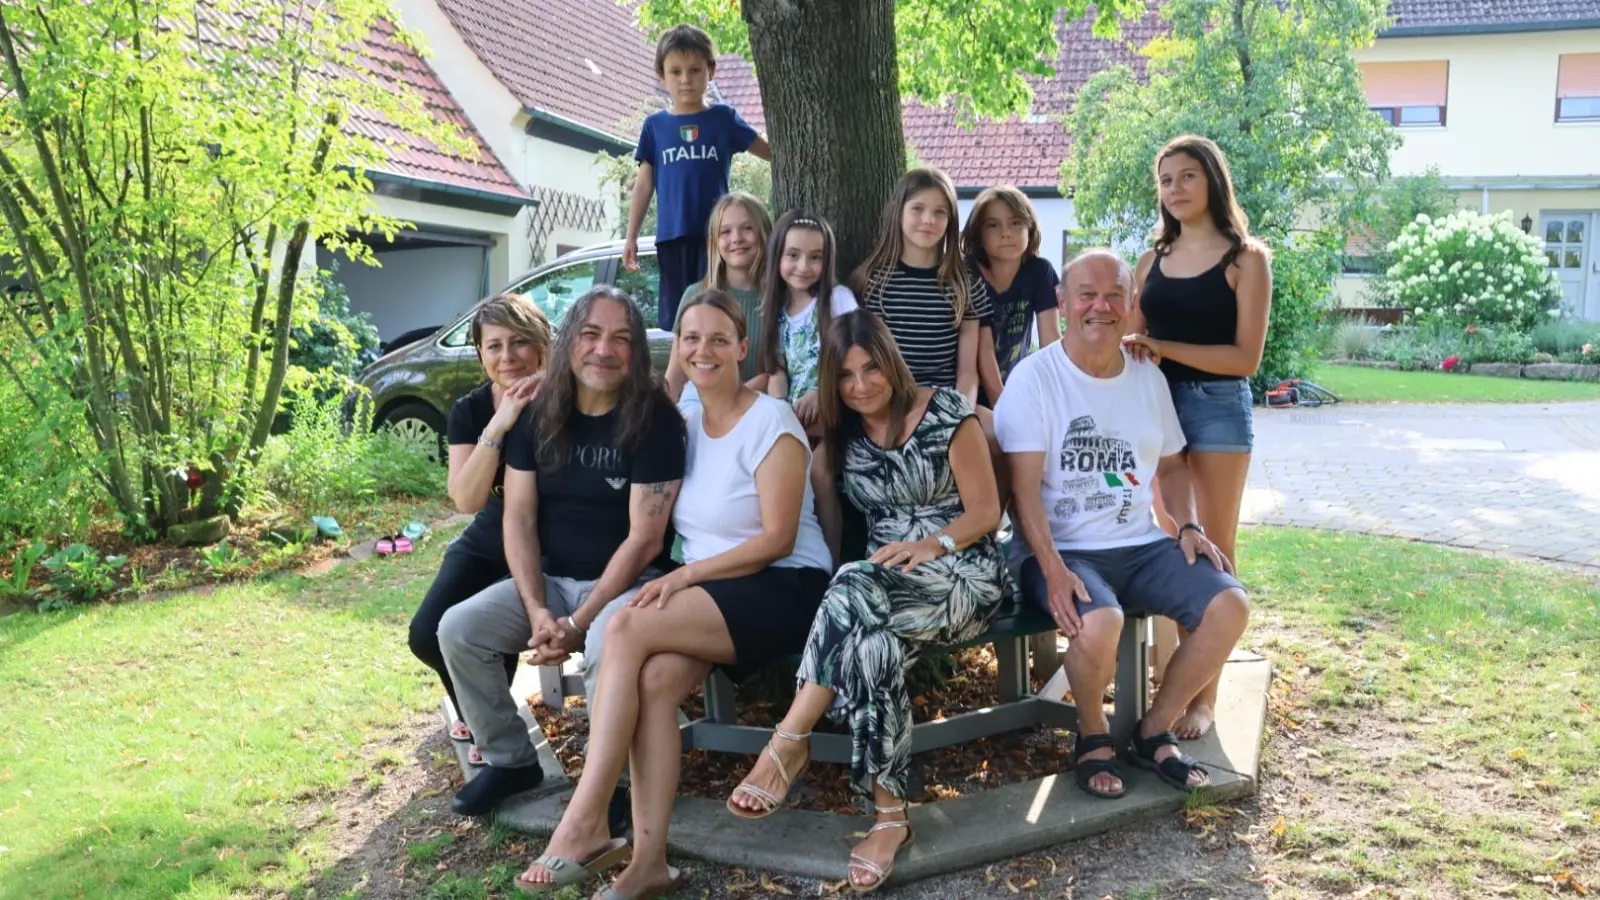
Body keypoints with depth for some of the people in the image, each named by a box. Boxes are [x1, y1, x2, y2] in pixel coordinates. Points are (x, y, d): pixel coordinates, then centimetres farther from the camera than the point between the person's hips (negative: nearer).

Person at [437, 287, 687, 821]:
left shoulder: (654, 419, -13)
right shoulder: (539, 415, 2)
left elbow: (644, 539, -16)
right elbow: (519, 520, 1)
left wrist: (577, 623, -18)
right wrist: (537, 611, -13)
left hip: (630, 580, -5)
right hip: (552, 578, 5)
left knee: (607, 649, -35)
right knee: (458, 630, -13)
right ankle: (511, 760, 5)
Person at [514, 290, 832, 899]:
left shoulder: (771, 421, -8)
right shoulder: (687, 425, 13)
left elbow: (778, 539, -13)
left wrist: (685, 575, -17)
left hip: (784, 587, -6)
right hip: (709, 595, 6)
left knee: (627, 630, -25)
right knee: (655, 678, -25)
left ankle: (585, 822, -20)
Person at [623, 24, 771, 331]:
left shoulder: (724, 118, 4)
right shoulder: (655, 124, 7)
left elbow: (774, 152, 7)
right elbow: (644, 184, 10)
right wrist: (631, 236, 6)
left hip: (716, 232, -1)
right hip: (672, 235, 1)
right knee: (674, 314, 6)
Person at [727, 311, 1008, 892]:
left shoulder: (947, 413, -4)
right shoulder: (843, 432, 10)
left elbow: (986, 511, -6)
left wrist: (930, 544, -23)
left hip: (963, 573, -4)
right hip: (885, 583, 4)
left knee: (855, 592, -37)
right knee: (874, 646, -35)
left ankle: (790, 743, -33)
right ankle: (890, 815, -28)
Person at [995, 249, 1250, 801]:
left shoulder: (1149, 378, 11)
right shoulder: (1034, 377, -7)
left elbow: (1171, 465, 22)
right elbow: (1023, 487, -14)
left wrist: (1187, 525, 3)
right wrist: (1052, 569, -25)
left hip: (1142, 546, 6)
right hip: (1062, 551, -5)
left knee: (1230, 605, -15)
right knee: (1100, 623, -34)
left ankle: (1154, 732, 5)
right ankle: (1092, 735, -1)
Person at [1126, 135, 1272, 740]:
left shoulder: (1246, 259, -1)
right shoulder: (1151, 261, 12)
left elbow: (1246, 357, -9)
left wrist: (1164, 347, -16)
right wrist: (1128, 349, -7)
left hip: (1217, 409, -4)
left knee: (1212, 550, 2)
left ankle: (1205, 694, 8)